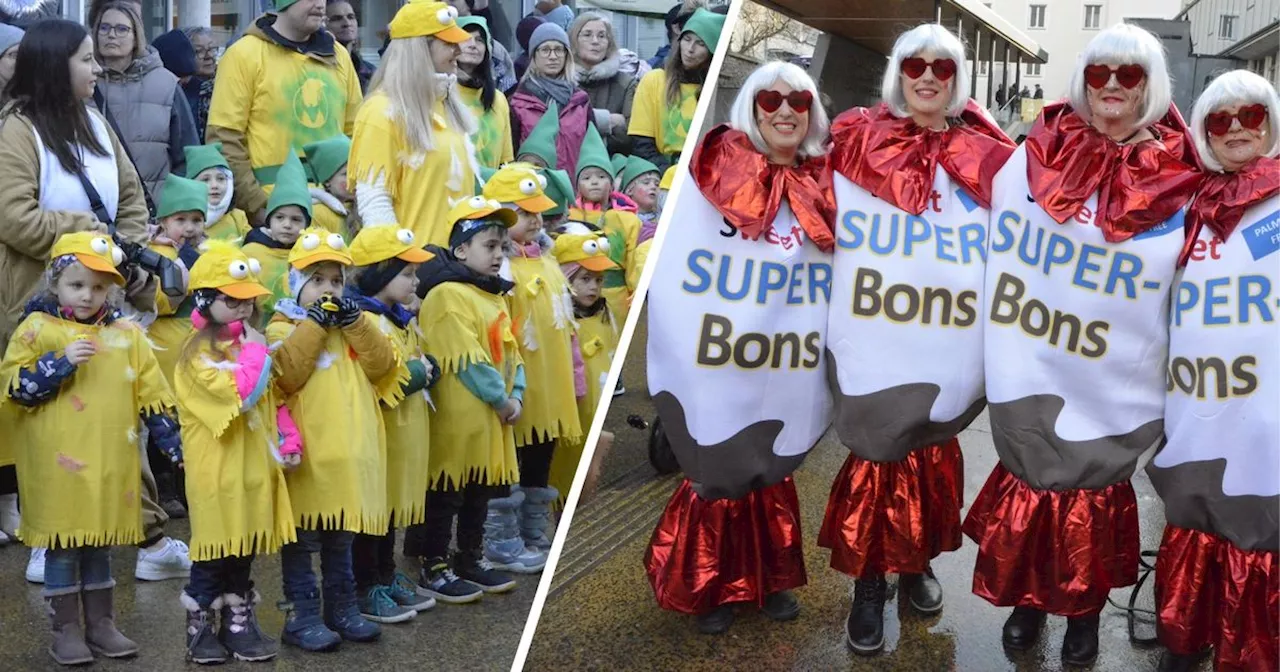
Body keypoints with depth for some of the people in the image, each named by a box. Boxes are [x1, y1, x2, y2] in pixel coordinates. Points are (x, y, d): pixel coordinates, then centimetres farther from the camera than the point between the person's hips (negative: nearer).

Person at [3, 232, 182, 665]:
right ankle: (66, 630, 16)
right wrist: (60, 363, -19)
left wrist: (176, 445, 4)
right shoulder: (37, 328, -2)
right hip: (59, 464, -3)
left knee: (100, 547, 13)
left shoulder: (126, 334, 6)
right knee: (61, 546, 5)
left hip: (111, 465, 3)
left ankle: (100, 624, 24)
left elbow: (152, 397, 8)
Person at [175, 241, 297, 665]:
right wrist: (256, 352, -17)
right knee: (214, 552, 0)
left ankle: (239, 623, 23)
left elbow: (274, 399, 16)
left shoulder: (248, 345, 12)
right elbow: (243, 394, -26)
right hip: (218, 471, -7)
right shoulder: (199, 352, -14)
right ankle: (201, 630, 12)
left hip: (254, 466, 7)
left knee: (245, 550, 14)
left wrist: (289, 440, 4)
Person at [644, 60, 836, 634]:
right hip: (716, 364, -3)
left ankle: (770, 579, 30)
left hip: (785, 369, 3)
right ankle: (710, 587, 21)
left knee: (771, 473, 15)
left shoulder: (825, 188, 4)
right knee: (717, 472, 5)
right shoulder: (710, 173, -4)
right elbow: (674, 266, -4)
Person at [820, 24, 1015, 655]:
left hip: (944, 348, 2)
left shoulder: (983, 158, 4)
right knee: (874, 453, -1)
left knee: (932, 453, 12)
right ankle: (868, 584, 12)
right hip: (871, 345, -1)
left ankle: (917, 562, 32)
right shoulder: (856, 144, 2)